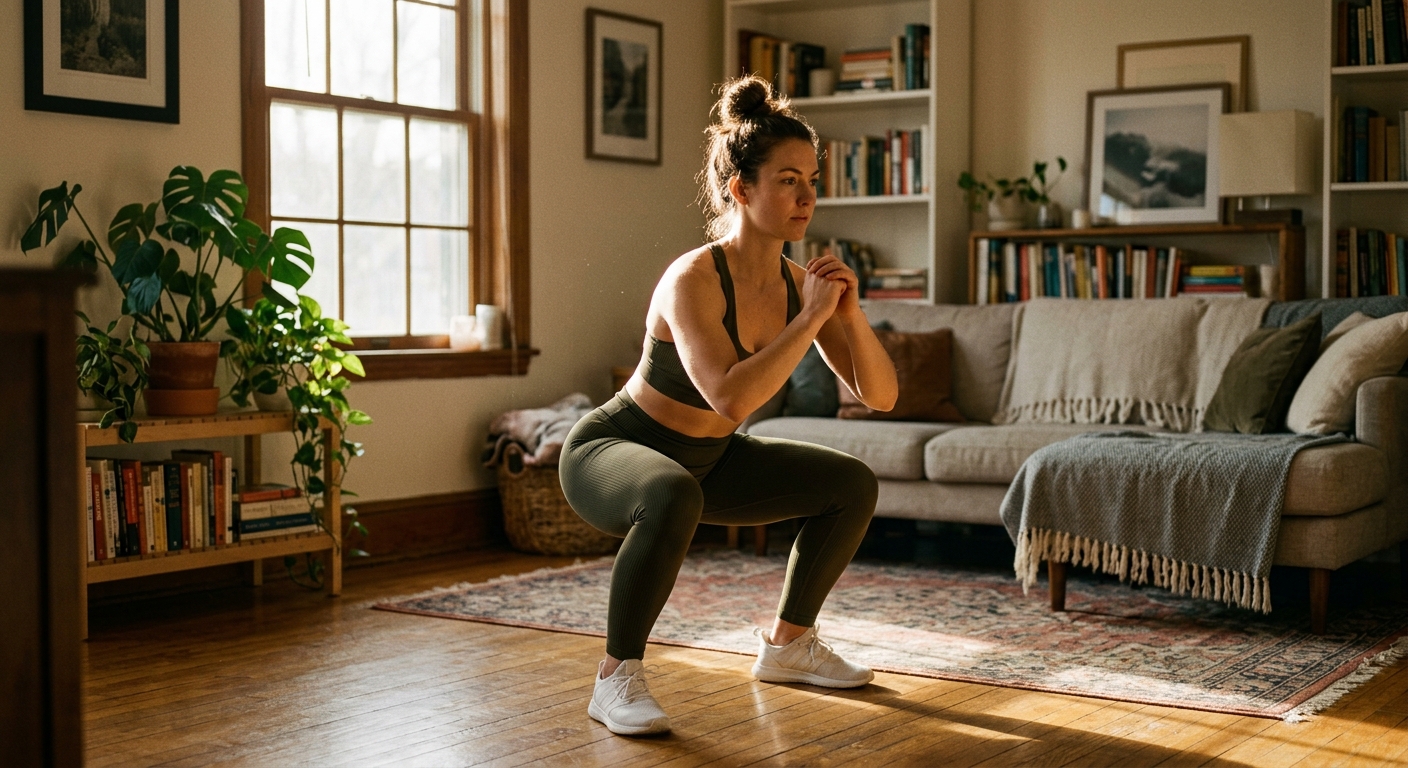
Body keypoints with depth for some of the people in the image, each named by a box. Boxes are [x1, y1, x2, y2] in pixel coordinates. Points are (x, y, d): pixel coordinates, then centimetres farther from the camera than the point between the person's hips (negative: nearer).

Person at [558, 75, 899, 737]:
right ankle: (617, 677, -22)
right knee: (674, 498, -41)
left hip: (704, 459, 8)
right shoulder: (694, 279, -29)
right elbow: (731, 397, -43)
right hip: (611, 451, -7)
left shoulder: (797, 282, -7)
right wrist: (812, 317, -34)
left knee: (853, 485, 6)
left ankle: (787, 645, 21)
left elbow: (881, 396, -6)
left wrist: (850, 314, -22)